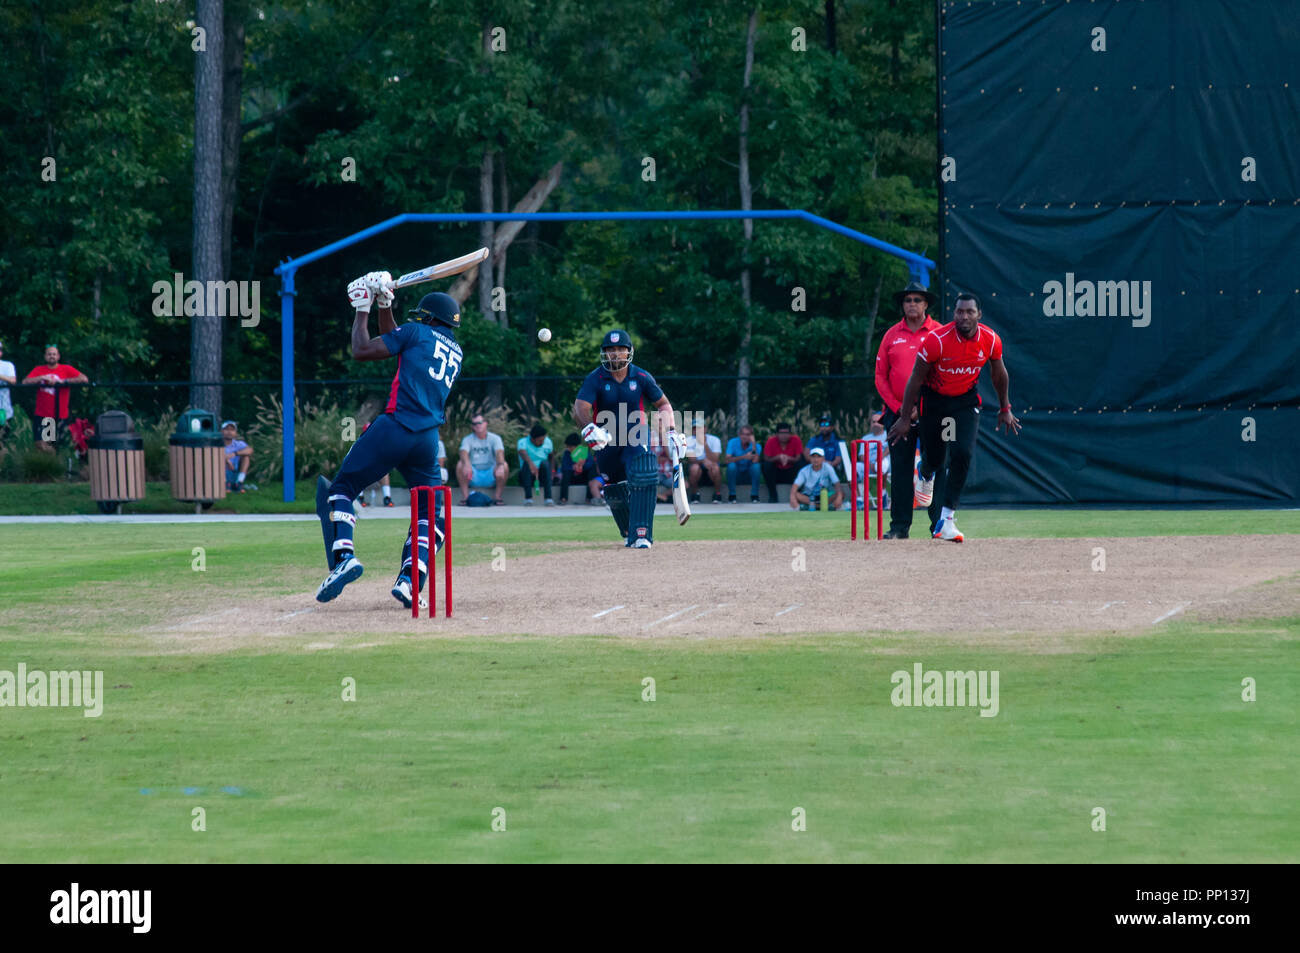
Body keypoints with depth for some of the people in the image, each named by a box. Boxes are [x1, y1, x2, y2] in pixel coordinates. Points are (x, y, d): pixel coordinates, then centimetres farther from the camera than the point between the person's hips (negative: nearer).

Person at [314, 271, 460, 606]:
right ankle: (410, 581, -6)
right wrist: (385, 306, 33)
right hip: (428, 439, 5)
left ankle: (343, 556, -17)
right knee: (431, 514, 15)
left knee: (340, 490, 5)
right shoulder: (455, 352, 24)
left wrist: (362, 310, 14)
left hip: (394, 427, -5)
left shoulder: (417, 332, 5)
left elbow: (361, 351, 2)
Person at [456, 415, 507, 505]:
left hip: (490, 476, 0)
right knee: (460, 464, -26)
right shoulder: (468, 439, 2)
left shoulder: (494, 438, 2)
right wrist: (467, 464, -43)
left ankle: (497, 497, -19)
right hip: (474, 478, 0)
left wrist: (501, 465, -42)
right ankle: (465, 497, -22)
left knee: (504, 465, -28)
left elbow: (500, 453, -18)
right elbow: (464, 453, -19)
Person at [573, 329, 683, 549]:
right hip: (606, 440, 1)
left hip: (636, 436, -1)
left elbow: (663, 403, 7)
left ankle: (641, 535, -25)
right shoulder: (595, 379, -13)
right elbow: (580, 409, -26)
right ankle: (629, 532, 36)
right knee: (614, 493, 10)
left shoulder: (641, 378, -7)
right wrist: (588, 428, -47)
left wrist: (671, 432, -5)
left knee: (643, 479, -24)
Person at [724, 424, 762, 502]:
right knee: (731, 465, -33)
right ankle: (731, 495, -19)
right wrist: (744, 457, -33)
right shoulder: (733, 442, -11)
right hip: (736, 470, -1)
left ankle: (754, 496, -19)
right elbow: (728, 460, -24)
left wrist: (753, 443, -28)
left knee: (756, 466, -31)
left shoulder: (755, 445, -10)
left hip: (749, 471, 1)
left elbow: (755, 461, -28)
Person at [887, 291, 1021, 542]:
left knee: (963, 454, -17)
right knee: (934, 458, 4)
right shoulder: (936, 340, -25)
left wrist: (1005, 409, 14)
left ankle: (946, 519, -11)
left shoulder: (990, 340, -14)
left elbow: (999, 373, 6)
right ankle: (926, 472, 47)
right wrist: (905, 418, -10)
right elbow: (916, 379, -15)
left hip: (966, 401, 2)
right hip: (934, 399, -2)